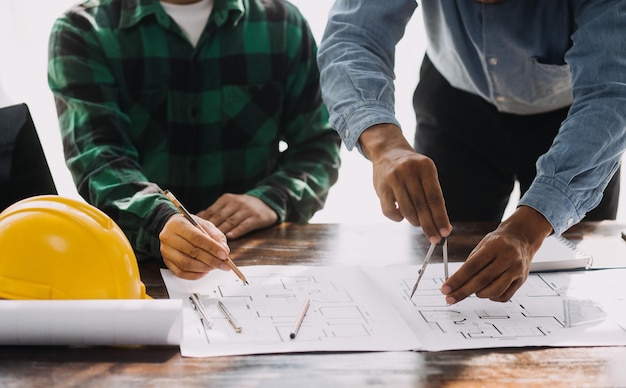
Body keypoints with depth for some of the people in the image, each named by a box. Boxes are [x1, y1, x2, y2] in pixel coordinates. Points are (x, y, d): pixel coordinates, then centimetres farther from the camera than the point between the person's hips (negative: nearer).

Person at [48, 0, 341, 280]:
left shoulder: (282, 24, 6)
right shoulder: (82, 31, -3)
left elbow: (319, 143, 8)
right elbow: (96, 159, -15)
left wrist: (271, 201, -13)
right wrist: (161, 224, -35)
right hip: (136, 256, -2)